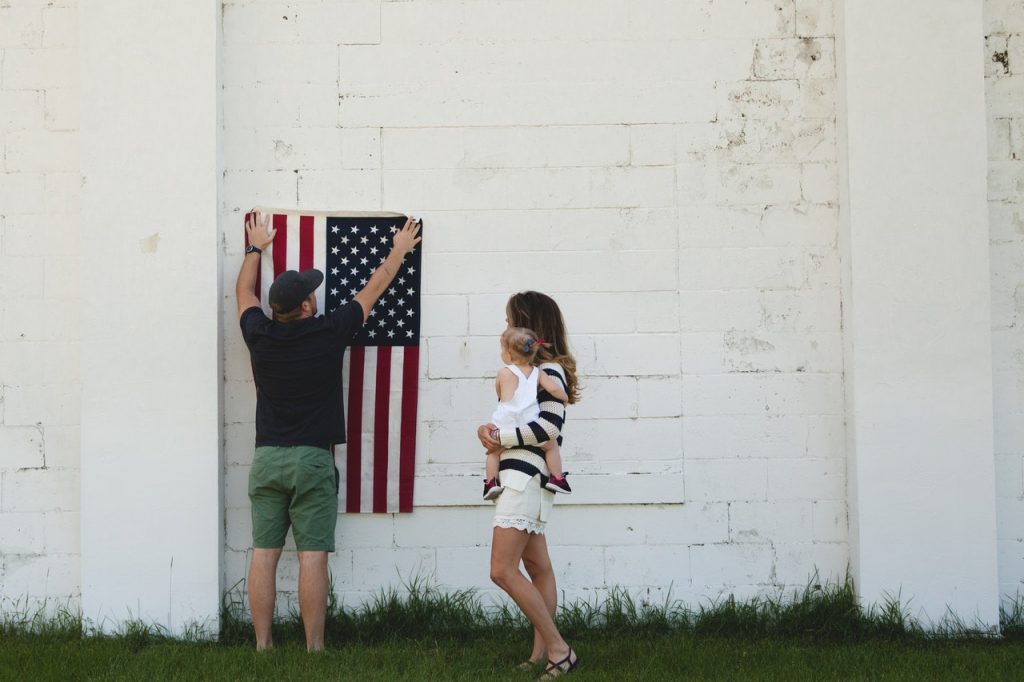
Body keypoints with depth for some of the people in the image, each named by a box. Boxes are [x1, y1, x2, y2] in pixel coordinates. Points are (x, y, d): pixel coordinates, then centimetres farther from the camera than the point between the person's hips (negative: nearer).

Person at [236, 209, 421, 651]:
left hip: (267, 459, 3)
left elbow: (244, 292, 23)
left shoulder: (260, 336, 1)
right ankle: (314, 649, -3)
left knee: (264, 554, 3)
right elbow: (372, 291, 10)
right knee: (312, 557, -4)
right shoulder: (329, 334, -6)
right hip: (312, 459, -3)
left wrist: (256, 247, 39)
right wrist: (398, 252, 26)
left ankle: (262, 646, 3)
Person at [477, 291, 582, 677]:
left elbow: (548, 427, -20)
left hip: (527, 477, -10)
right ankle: (542, 654, 11)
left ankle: (559, 649, -11)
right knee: (538, 568, 9)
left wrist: (500, 437, -13)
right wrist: (489, 431, -3)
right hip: (518, 477, 10)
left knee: (502, 571, -14)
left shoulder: (549, 371, -10)